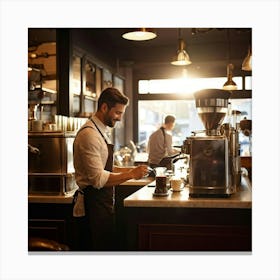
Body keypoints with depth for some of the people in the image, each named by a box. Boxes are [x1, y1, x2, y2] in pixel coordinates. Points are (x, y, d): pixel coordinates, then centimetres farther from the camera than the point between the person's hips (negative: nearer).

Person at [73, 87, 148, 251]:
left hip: (103, 203, 10)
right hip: (93, 205, -10)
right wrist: (131, 175, -17)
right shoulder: (89, 134, -19)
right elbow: (98, 179, -23)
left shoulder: (102, 132, 13)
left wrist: (130, 170, 7)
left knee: (107, 247, 17)